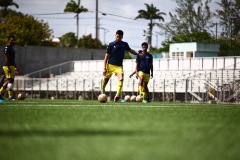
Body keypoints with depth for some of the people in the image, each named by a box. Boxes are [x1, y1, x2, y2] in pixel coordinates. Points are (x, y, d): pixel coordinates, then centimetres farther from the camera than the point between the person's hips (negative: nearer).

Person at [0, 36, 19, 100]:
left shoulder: (12, 48, 19)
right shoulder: (7, 48, -10)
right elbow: (6, 58, -17)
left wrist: (15, 67, 21)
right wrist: (9, 68, -22)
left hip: (12, 66, 10)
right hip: (7, 66, -10)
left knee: (10, 81, 10)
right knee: (10, 81, -9)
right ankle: (10, 96, -7)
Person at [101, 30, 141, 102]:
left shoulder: (125, 44, 6)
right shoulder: (111, 45, -4)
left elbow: (130, 50, 28)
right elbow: (106, 57, -3)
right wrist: (104, 68, -10)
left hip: (119, 66, 2)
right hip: (110, 65, -2)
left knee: (121, 79, -23)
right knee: (105, 80, 6)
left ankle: (117, 95, -29)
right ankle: (102, 92, 35)